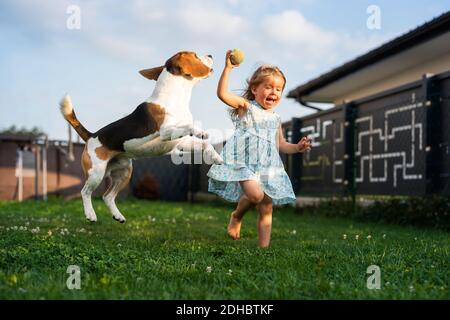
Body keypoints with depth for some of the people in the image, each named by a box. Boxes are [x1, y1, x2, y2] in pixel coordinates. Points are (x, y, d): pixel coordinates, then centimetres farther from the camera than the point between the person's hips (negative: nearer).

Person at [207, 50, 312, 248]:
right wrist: (227, 69, -19)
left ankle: (264, 247, 7)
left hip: (268, 168, 6)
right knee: (255, 194, -27)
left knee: (266, 209, 2)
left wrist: (297, 147, 5)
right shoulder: (246, 107, 3)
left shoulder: (275, 119, 18)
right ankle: (237, 216, 6)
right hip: (244, 163, -6)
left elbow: (281, 145, 24)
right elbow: (222, 94, -12)